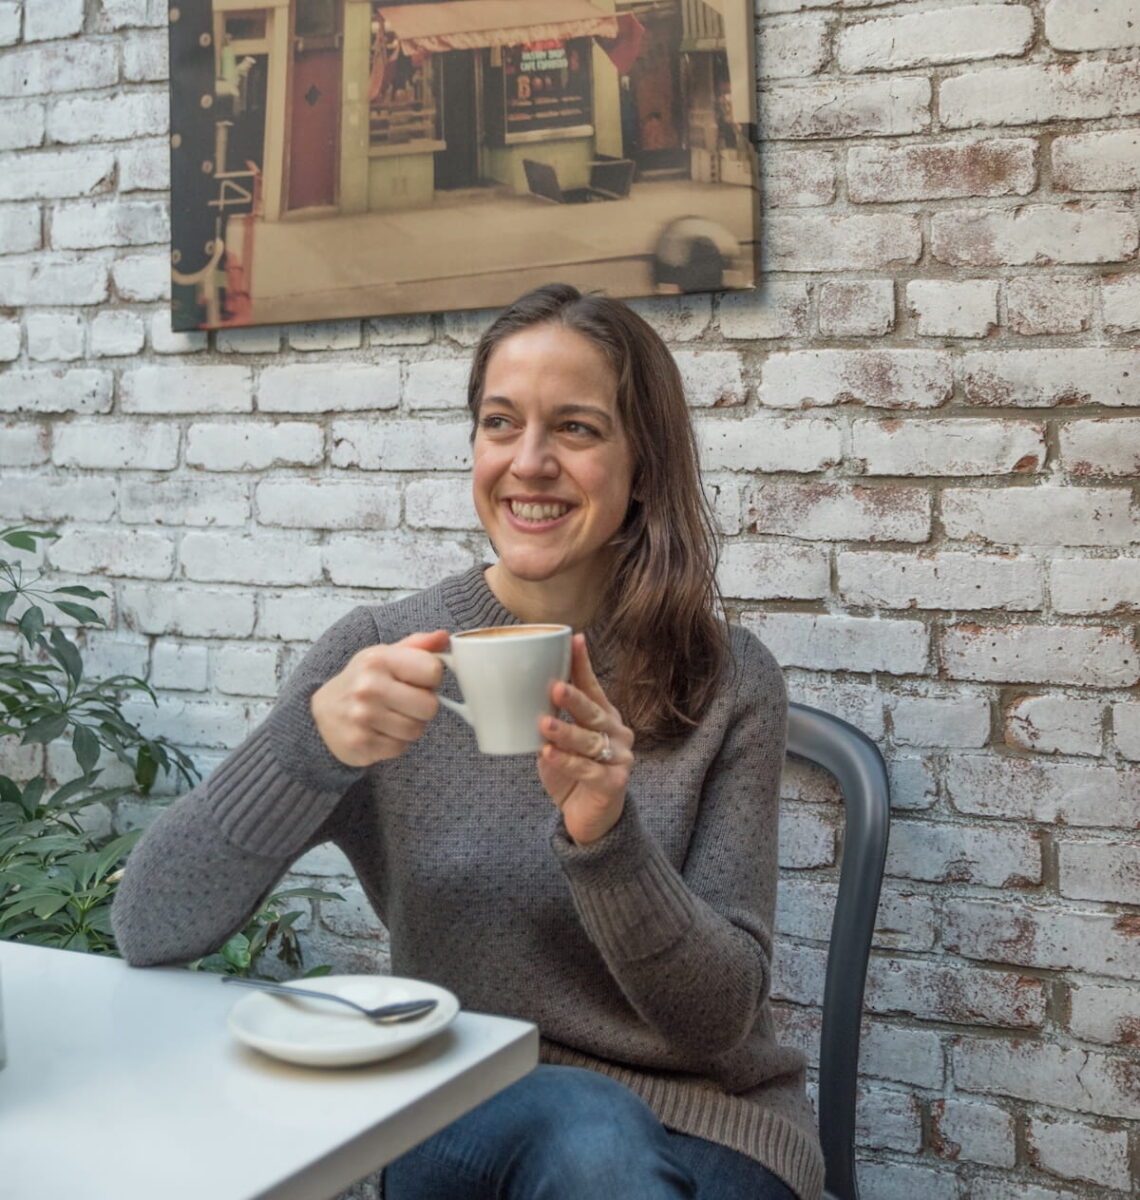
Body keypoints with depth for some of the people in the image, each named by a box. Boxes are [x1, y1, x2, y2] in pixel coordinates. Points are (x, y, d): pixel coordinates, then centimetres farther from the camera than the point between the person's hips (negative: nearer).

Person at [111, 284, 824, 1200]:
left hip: (710, 1122, 1)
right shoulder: (386, 654, -7)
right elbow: (150, 933, -13)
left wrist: (606, 838, -28)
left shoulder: (728, 682, -7)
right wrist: (312, 740, -30)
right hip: (468, 1125, 0)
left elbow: (722, 1019, -9)